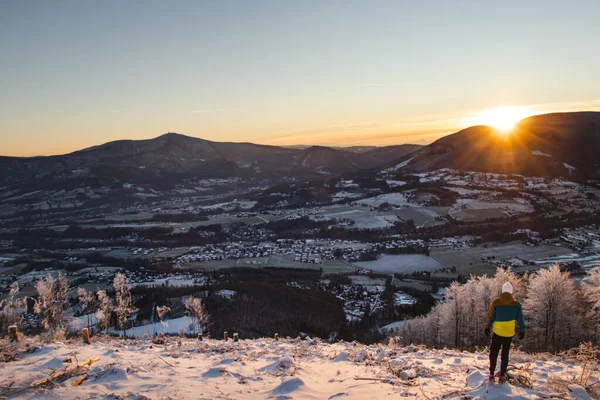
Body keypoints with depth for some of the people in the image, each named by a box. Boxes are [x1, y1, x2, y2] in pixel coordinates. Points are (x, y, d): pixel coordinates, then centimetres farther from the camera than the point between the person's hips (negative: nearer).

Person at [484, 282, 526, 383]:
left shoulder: (496, 303, -11)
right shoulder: (516, 305, -7)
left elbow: (490, 316, -5)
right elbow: (520, 319, -1)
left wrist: (487, 327, 8)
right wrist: (522, 331, 11)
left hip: (497, 332, -1)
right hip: (509, 333, 1)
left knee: (493, 353, 11)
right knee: (505, 354, 12)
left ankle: (491, 374, 8)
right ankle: (502, 375, 14)